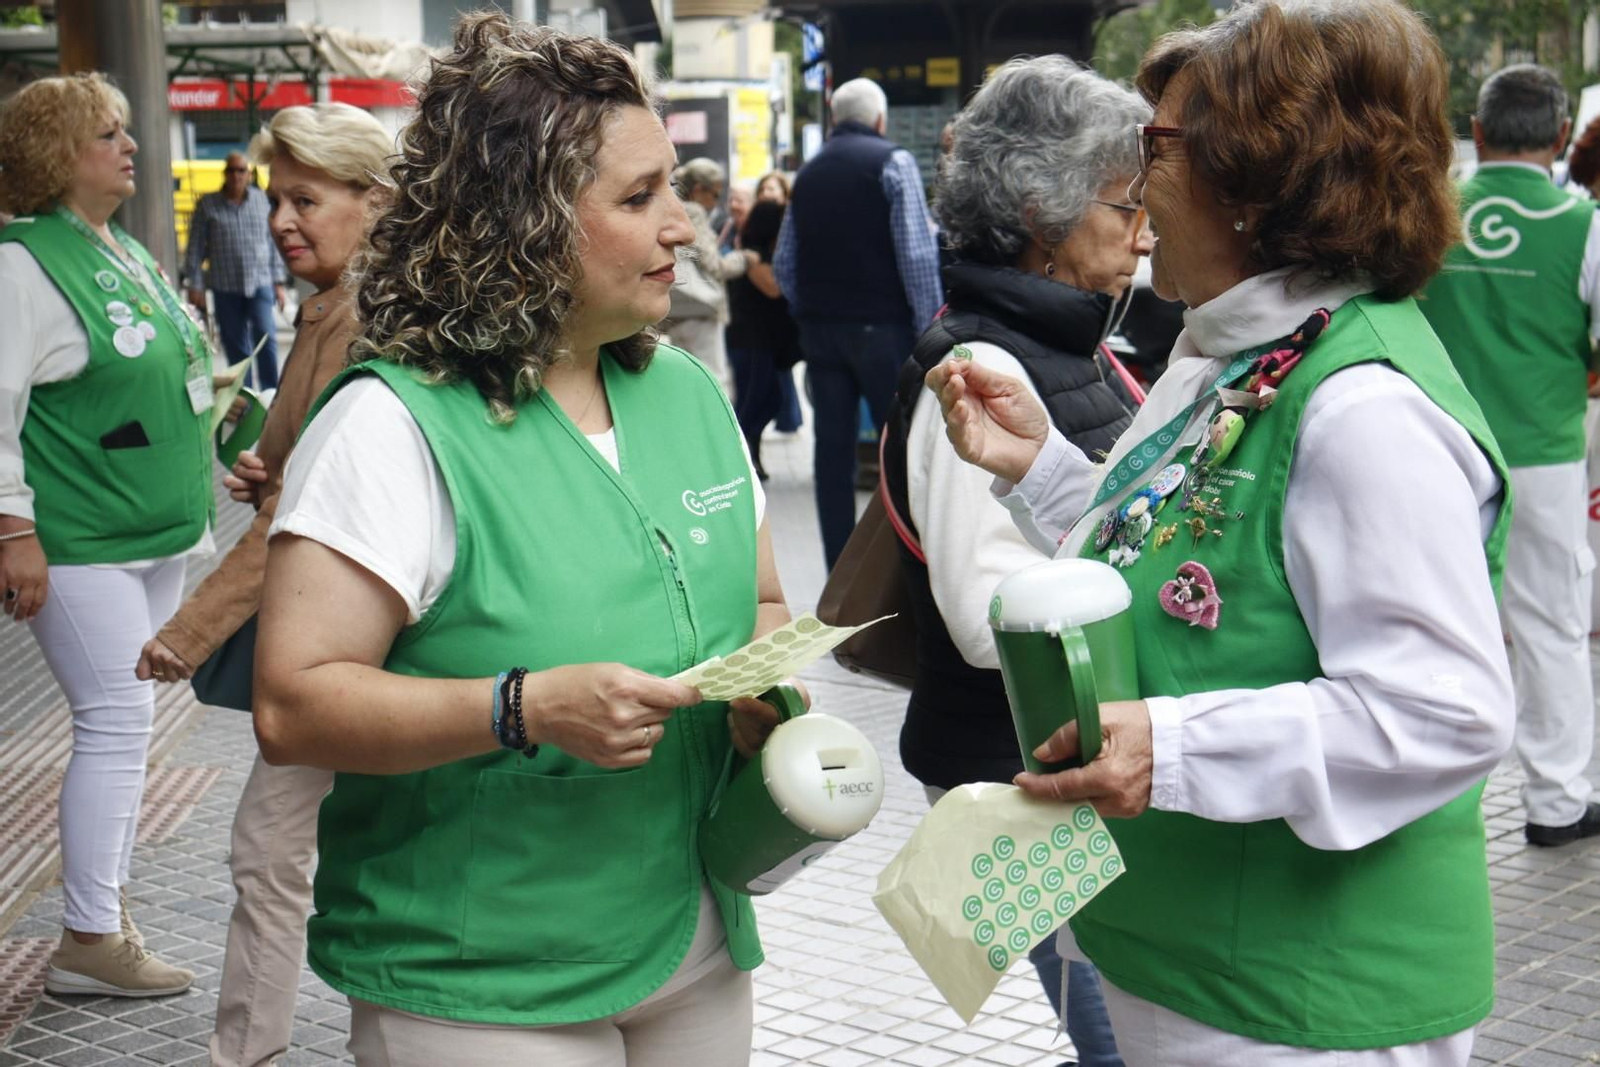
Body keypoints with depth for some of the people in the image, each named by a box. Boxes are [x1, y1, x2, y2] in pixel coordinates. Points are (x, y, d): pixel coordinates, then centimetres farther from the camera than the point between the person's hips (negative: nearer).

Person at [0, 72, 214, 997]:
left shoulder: (128, 250, 14)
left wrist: (193, 496, 23)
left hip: (157, 535, 9)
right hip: (81, 543, -9)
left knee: (127, 720, 13)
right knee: (118, 720, -8)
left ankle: (109, 899, 24)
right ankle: (91, 942, 1)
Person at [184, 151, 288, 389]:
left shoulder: (261, 200, 5)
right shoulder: (208, 204, 2)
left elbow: (273, 242, 9)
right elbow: (195, 247, 2)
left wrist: (279, 283, 7)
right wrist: (195, 286, -3)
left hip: (260, 283, 0)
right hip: (225, 288, 0)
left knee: (265, 336, -16)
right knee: (236, 347, 6)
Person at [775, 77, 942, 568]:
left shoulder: (809, 172, 13)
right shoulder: (892, 161, -4)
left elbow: (784, 262, 13)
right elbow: (917, 252, -13)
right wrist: (930, 326, -10)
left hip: (820, 328, 5)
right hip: (880, 325, -5)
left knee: (833, 448, 7)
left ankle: (840, 571, 8)